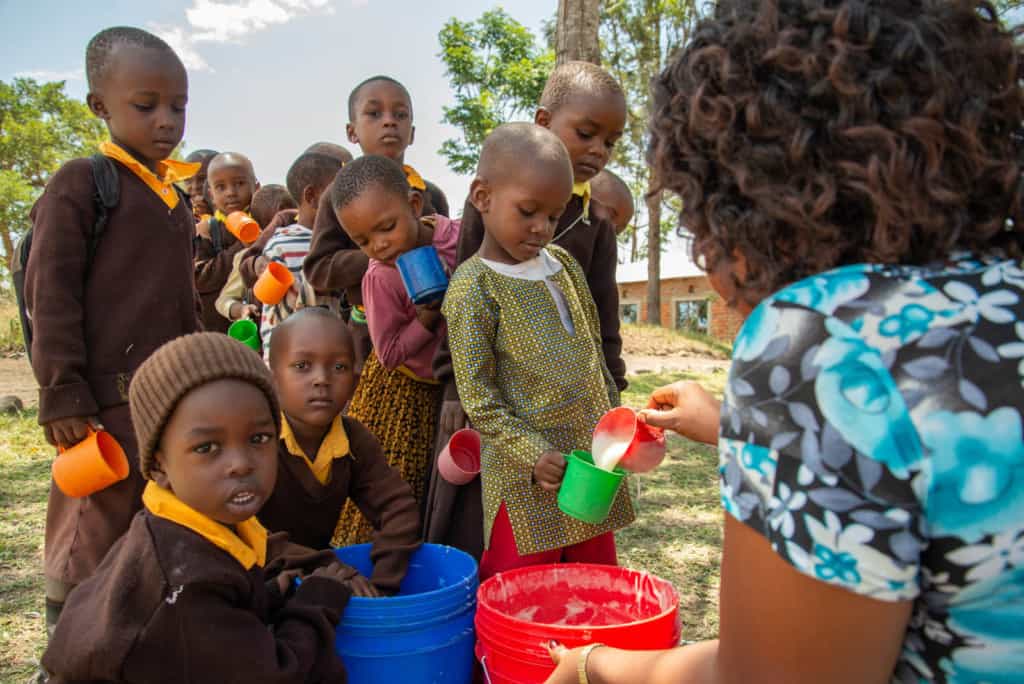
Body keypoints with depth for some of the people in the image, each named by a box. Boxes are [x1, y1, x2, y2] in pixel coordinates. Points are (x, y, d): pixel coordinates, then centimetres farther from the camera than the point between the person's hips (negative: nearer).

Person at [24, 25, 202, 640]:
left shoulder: (175, 197, 15)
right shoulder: (81, 183, -6)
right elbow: (50, 292, -11)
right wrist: (61, 391, -15)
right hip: (109, 400, -7)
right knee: (95, 534, 1)